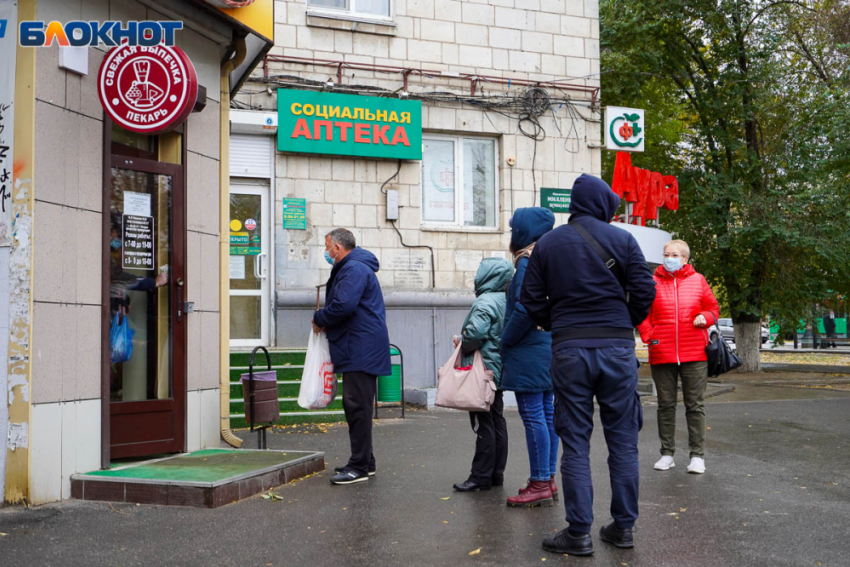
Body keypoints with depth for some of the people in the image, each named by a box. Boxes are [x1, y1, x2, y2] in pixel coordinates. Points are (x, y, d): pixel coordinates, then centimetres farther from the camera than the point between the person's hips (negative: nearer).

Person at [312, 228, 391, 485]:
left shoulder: (355, 269, -14)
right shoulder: (350, 268, 22)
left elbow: (343, 305, -25)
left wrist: (319, 319, -8)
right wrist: (324, 321, 5)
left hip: (361, 351, -11)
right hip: (358, 350, 11)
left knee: (358, 406, -9)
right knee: (355, 406, 15)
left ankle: (359, 466, -6)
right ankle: (364, 462, 23)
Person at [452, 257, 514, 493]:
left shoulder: (485, 301, -17)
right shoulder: (506, 301, 10)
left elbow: (475, 332, -29)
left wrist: (462, 344, -9)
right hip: (498, 370, 9)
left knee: (483, 425, -5)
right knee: (497, 422, 12)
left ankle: (480, 477, 0)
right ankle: (496, 474, 19)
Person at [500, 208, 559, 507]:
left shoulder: (527, 262, -14)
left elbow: (524, 309, -22)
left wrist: (505, 340, -11)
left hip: (529, 353, -10)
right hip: (548, 350, 10)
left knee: (533, 416, -6)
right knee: (547, 414, 12)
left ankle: (539, 485, -2)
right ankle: (548, 480, 19)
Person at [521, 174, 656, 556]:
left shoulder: (547, 244, 7)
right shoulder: (622, 240, 1)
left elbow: (532, 300, 4)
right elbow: (644, 292, -3)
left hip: (569, 350, 1)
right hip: (617, 348, 0)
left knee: (575, 443, 4)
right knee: (623, 441, 9)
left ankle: (579, 532, 4)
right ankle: (623, 526, 15)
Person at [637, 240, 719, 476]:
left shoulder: (697, 280, 7)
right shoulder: (653, 282, 5)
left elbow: (712, 307, 13)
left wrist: (705, 317, -8)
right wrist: (649, 336, -7)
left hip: (694, 353, 0)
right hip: (662, 354, 0)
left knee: (695, 405, 3)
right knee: (666, 405, 7)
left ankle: (697, 455, 10)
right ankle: (667, 454, 16)